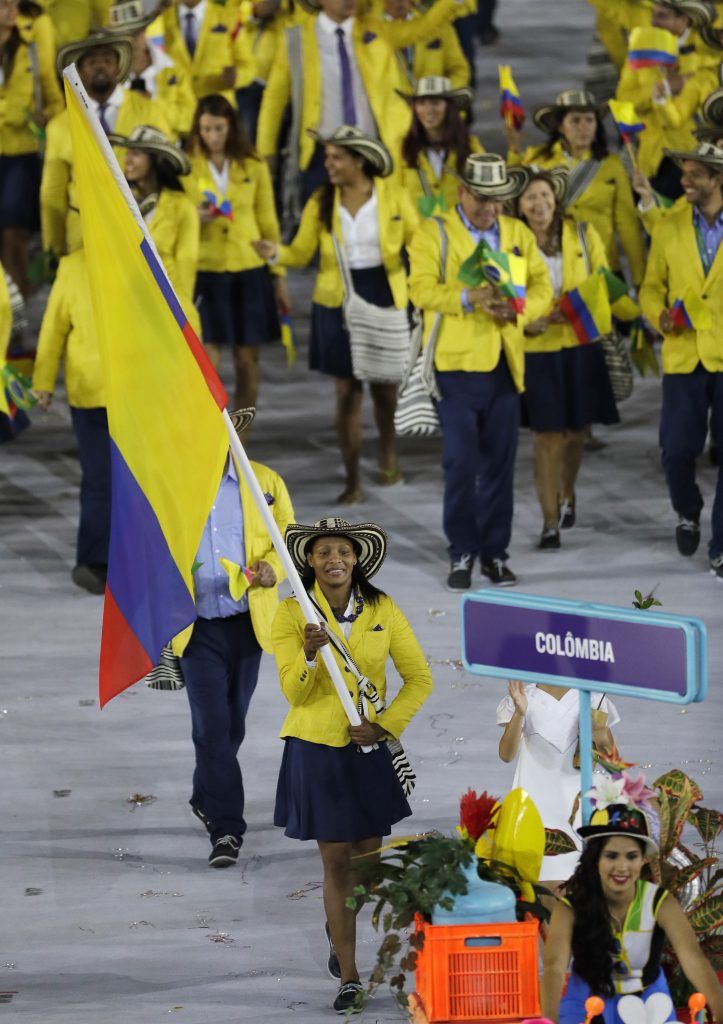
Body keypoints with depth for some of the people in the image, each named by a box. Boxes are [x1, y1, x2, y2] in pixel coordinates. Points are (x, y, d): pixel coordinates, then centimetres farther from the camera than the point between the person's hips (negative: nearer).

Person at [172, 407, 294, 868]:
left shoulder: (265, 482, 2)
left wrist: (272, 569, -15)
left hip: (248, 622, 2)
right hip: (197, 626, -2)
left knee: (232, 722, 15)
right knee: (212, 726, -10)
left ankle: (206, 798, 39)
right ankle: (226, 829, -8)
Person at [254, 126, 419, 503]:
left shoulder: (393, 196, -5)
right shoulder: (321, 203, -1)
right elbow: (302, 251, -3)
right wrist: (276, 253, -25)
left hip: (384, 296, -1)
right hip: (338, 301, 1)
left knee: (384, 386, 8)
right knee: (346, 390, 1)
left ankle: (387, 450, 39)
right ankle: (352, 481, 8)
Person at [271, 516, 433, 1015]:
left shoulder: (383, 610, -2)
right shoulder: (292, 613, -7)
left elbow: (420, 678, 2)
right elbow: (293, 692, -11)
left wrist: (384, 725, -9)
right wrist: (309, 655, -30)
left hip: (369, 749, 2)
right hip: (316, 748, -2)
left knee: (368, 852, 9)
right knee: (336, 860, -1)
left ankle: (337, 929, 42)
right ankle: (349, 978, 5)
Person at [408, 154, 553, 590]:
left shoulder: (519, 234, 14)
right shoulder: (433, 233, 0)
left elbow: (542, 289, 8)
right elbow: (422, 289, -12)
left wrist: (518, 309, -13)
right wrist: (468, 299, -26)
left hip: (505, 365, 4)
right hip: (457, 362, -4)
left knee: (500, 463, 6)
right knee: (461, 462, -6)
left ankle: (495, 552, 14)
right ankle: (462, 553, 4)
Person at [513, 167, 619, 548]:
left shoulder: (583, 235, -2)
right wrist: (527, 323, -20)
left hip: (581, 347, 2)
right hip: (536, 351, -2)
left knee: (575, 431, 14)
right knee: (546, 435, -4)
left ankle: (566, 495, 41)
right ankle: (550, 520, 4)